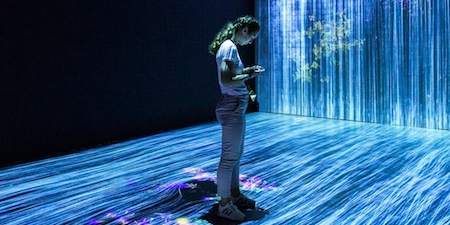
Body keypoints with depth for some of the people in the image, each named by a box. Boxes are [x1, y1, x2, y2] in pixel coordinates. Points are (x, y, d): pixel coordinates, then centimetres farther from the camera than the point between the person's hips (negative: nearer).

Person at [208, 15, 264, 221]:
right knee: (229, 156, -2)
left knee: (235, 154, 18)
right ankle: (225, 204, 9)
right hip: (232, 108, -11)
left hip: (235, 107, 11)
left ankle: (235, 196, 31)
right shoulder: (229, 47, -16)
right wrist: (249, 76, -13)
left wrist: (247, 70, 10)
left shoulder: (228, 46, 14)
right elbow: (226, 81, -25)